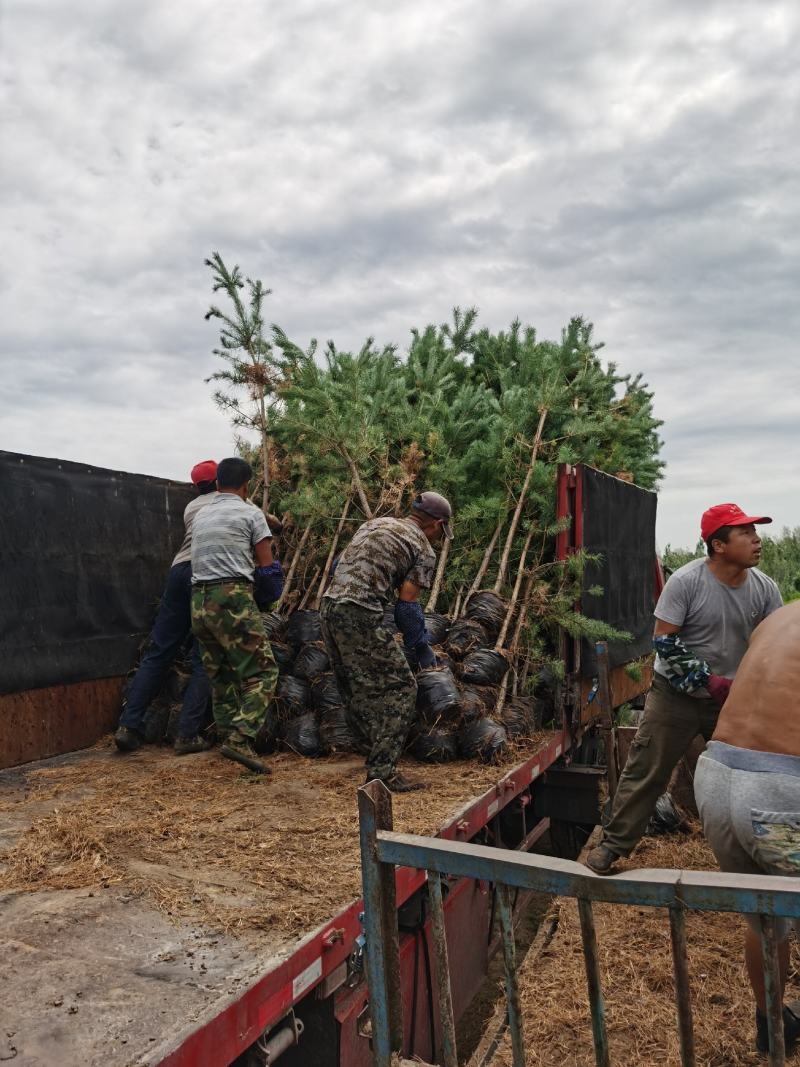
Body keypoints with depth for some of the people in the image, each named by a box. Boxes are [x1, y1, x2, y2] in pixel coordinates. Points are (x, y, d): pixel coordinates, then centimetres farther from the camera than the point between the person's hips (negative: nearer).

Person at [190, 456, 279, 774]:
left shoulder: (201, 515, 21)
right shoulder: (250, 512, 3)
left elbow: (202, 558, 18)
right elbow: (266, 564, 3)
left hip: (199, 601, 7)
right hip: (233, 597, -7)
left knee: (221, 676, 16)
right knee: (262, 671, -5)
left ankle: (228, 737, 18)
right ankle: (240, 738, -17)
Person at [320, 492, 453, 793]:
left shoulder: (374, 523, 22)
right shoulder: (423, 550, 1)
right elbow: (408, 604, -3)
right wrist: (423, 649, 8)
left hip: (329, 607, 8)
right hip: (361, 617, -8)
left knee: (358, 690, 19)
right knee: (400, 688, 0)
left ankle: (376, 751, 31)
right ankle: (381, 772, -3)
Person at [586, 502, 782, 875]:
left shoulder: (765, 588, -5)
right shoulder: (686, 581, -19)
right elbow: (664, 642, -18)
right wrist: (707, 681, -20)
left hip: (732, 696, 5)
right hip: (676, 695, -4)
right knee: (646, 772, 0)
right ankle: (613, 844, 13)